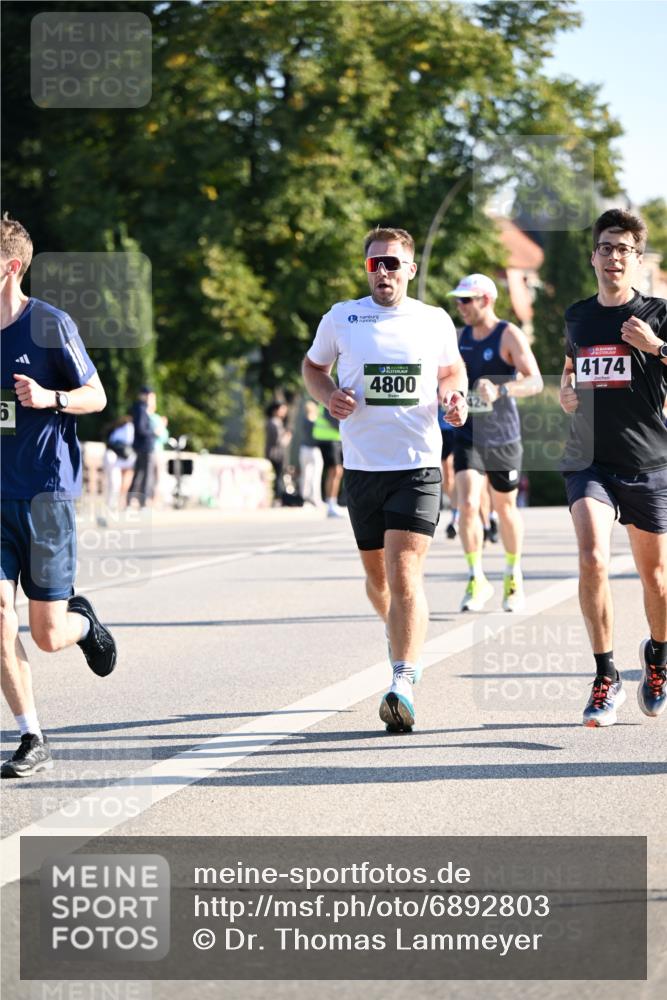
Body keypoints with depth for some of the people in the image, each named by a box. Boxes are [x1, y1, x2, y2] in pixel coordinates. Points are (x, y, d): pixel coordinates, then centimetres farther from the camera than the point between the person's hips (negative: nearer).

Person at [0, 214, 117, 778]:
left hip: (46, 492, -4)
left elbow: (97, 396, -1)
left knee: (48, 634, -2)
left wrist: (49, 398, -19)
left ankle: (83, 620, 35)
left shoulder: (50, 324, -7)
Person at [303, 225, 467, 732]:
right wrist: (328, 396, -3)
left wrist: (455, 395, -1)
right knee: (377, 574, 14)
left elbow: (452, 368, 21)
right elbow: (313, 366, 18)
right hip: (363, 463, 2)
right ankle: (404, 634, 46)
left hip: (419, 465, -2)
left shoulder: (435, 321, 4)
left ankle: (403, 684, -22)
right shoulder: (341, 318, 3)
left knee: (404, 572, -16)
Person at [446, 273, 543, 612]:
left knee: (505, 508, 10)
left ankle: (513, 575, 29)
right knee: (467, 505, -13)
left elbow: (535, 381, -21)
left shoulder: (509, 336, -10)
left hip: (503, 438, -3)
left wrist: (500, 390, -37)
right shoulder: (461, 336, 8)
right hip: (468, 435, 3)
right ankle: (477, 579, -5)